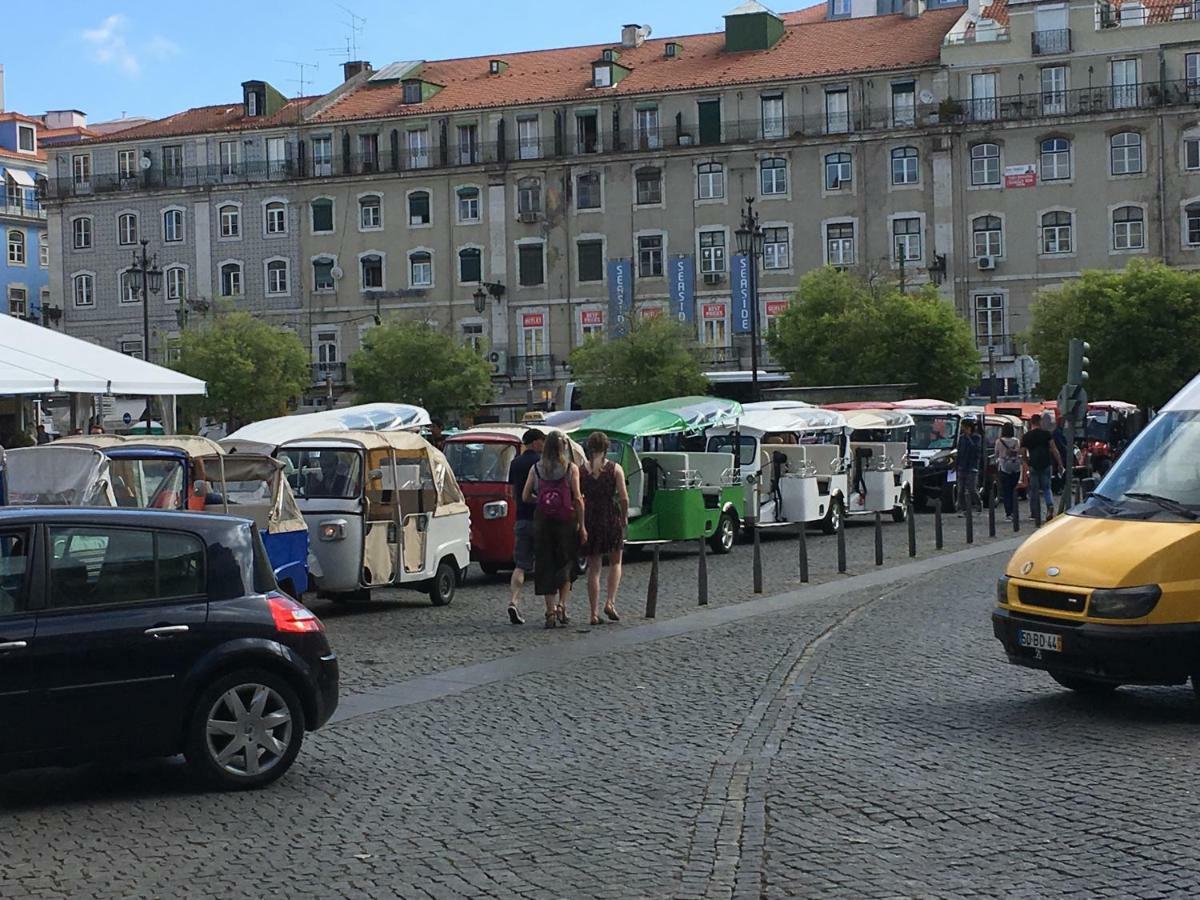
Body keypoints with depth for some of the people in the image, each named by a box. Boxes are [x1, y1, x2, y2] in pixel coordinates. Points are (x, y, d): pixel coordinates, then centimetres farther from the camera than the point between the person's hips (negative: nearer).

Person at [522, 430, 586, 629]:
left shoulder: (536, 469, 3)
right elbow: (577, 499, -7)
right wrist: (582, 526, -2)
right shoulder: (571, 468, -4)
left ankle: (551, 611, 4)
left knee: (545, 566, 7)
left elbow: (525, 497, 3)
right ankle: (561, 605, -1)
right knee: (566, 564, 12)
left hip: (542, 521, 2)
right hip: (566, 521, -2)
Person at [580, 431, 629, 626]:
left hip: (590, 520, 1)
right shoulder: (615, 469, -3)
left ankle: (594, 613, 4)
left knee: (593, 568, 7)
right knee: (615, 563, 16)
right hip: (612, 518, -1)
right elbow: (623, 497, -7)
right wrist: (625, 517, 7)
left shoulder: (581, 470, 1)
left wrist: (580, 521, 8)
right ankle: (610, 602, -1)